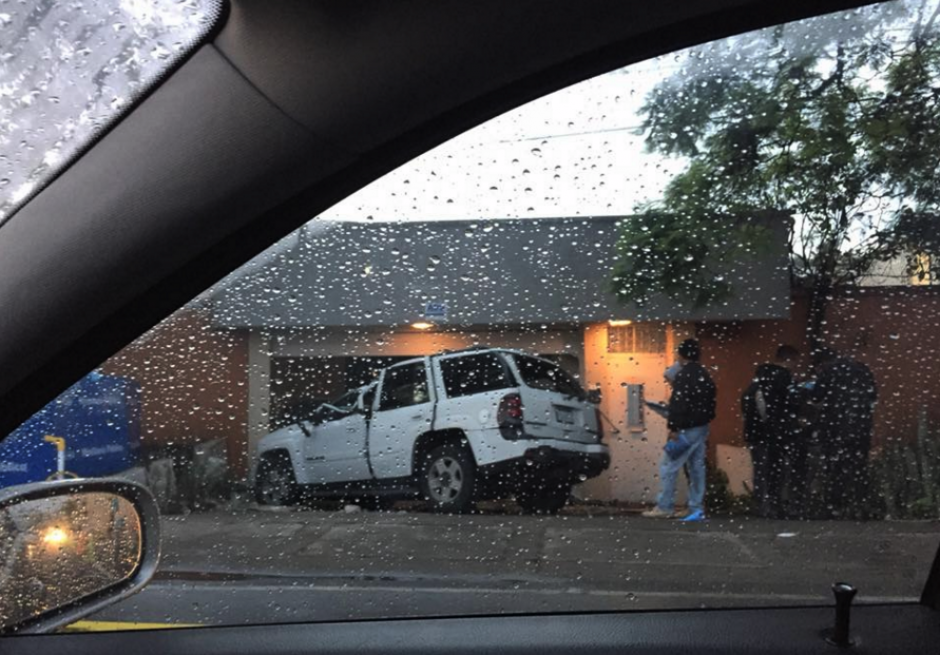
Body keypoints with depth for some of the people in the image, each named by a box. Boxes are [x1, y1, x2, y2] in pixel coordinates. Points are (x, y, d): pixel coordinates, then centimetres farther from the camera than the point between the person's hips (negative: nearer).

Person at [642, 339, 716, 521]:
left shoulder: (683, 375, -14)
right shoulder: (705, 375, 14)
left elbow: (678, 404, -21)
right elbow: (710, 403, 18)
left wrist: (673, 428, -19)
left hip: (686, 429, -9)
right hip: (702, 428, 9)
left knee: (668, 467, -3)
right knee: (697, 468, 10)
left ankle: (664, 507, -1)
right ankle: (697, 509, 13)